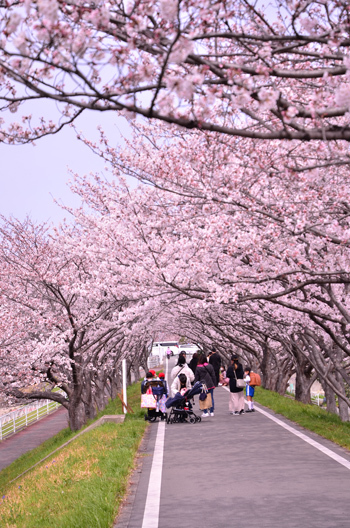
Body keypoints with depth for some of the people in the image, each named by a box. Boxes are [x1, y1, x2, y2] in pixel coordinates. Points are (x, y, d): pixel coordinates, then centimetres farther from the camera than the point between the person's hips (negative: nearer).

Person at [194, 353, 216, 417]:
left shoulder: (198, 368, -10)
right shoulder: (210, 366, -1)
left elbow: (196, 378, -4)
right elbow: (213, 376, 5)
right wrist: (213, 384, 13)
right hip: (210, 385, 3)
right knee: (211, 398, 10)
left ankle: (205, 412, 2)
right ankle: (211, 412, 14)